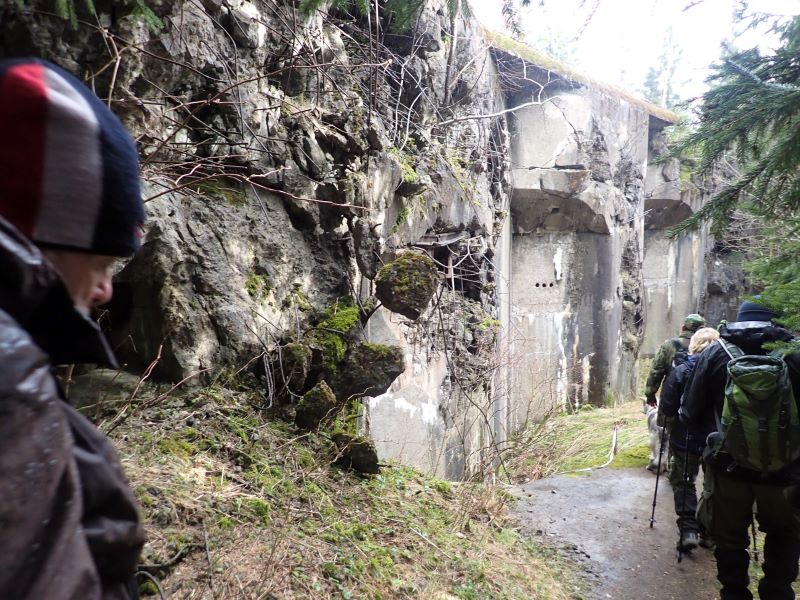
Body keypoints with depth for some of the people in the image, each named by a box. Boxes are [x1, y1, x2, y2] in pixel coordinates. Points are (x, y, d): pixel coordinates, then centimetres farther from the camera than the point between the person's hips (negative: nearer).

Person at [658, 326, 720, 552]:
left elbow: (666, 410, -14)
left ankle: (688, 529, 2)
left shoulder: (681, 372, -13)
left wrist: (663, 419, 6)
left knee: (683, 482, 13)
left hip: (686, 439, -2)